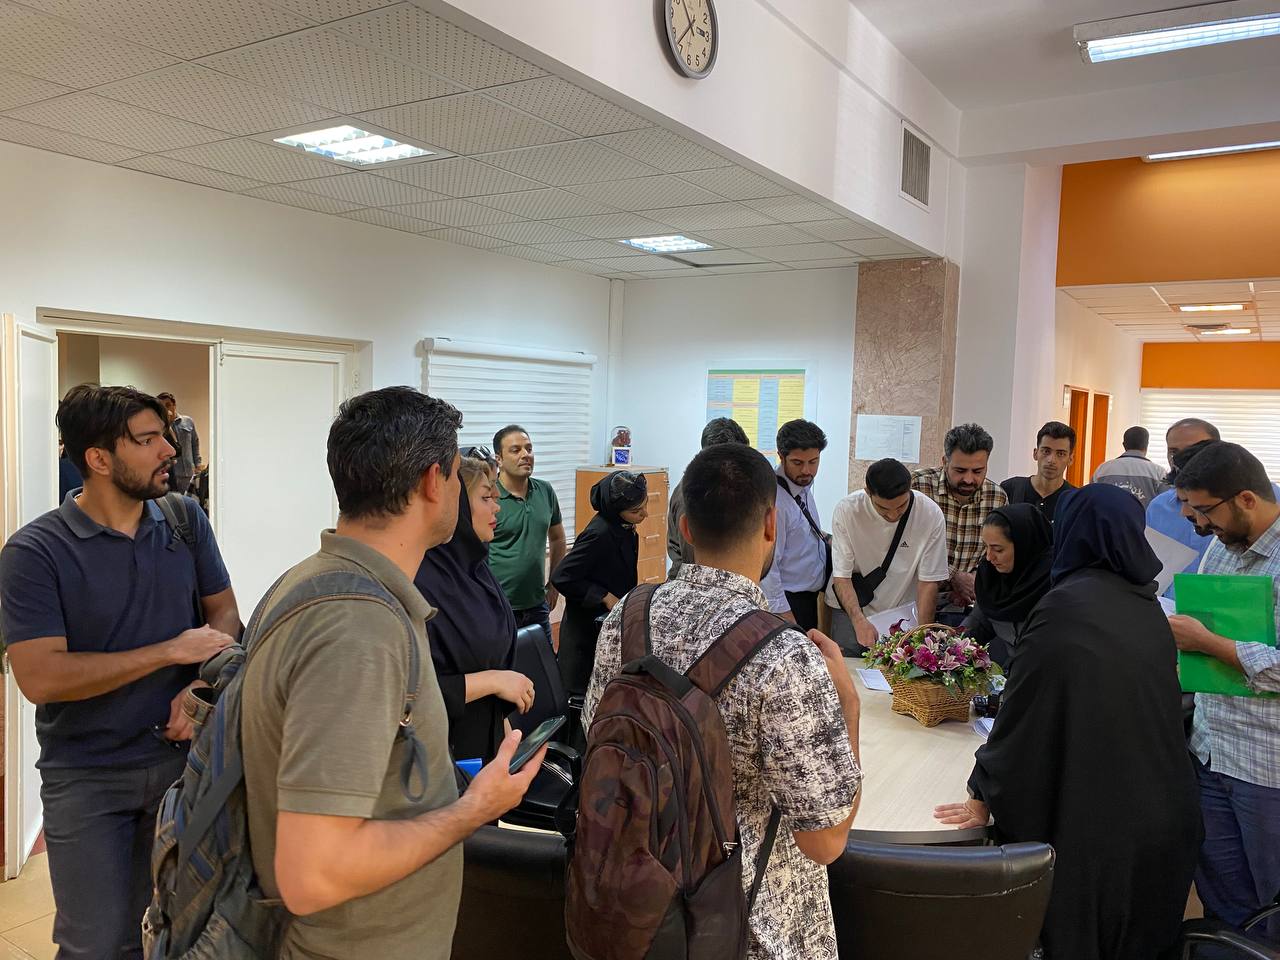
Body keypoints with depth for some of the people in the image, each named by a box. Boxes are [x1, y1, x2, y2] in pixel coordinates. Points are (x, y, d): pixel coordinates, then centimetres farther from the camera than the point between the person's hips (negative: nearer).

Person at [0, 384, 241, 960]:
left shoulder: (185, 519, -1)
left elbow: (223, 612, 6)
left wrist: (202, 687, -13)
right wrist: (174, 650, -20)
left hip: (181, 757, 4)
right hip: (86, 778, -3)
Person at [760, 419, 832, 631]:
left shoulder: (804, 486, 5)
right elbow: (766, 563, -23)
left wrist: (826, 539, 6)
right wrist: (782, 613, -22)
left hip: (810, 596, 9)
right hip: (787, 601, -9)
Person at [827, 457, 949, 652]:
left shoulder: (932, 515, -18)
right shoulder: (847, 510, -20)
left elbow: (928, 582, -12)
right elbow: (842, 575, -16)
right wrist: (859, 621, -29)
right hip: (850, 609, 0)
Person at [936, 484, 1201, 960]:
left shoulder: (1066, 605, -19)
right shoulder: (1147, 605, 4)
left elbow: (1022, 712, -17)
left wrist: (983, 797, -8)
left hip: (1092, 817, -7)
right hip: (1162, 815, 7)